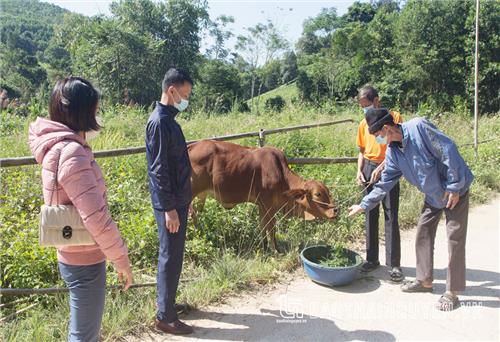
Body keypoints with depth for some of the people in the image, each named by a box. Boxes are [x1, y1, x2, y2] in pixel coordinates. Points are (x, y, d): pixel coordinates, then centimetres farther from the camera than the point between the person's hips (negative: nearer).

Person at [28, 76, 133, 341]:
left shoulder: (57, 146, 6)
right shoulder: (72, 152, -24)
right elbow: (96, 216, -28)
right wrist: (122, 260, -18)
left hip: (75, 256, 9)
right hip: (85, 261, -9)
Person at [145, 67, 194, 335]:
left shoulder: (169, 119, 13)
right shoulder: (159, 122, -17)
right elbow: (159, 170, -20)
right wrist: (169, 208, -20)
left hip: (178, 200, 9)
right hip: (169, 204, -9)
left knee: (171, 255, 18)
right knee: (171, 258, -1)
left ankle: (165, 301, 33)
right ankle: (165, 317, 12)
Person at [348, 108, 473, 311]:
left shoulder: (419, 127, -25)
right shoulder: (393, 151, -2)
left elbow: (448, 151, -25)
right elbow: (385, 183, 5)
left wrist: (454, 187, -22)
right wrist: (364, 205, 5)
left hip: (455, 190, -7)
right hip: (433, 195, 8)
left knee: (455, 239, -3)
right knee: (423, 235, 10)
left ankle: (452, 292, 7)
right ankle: (425, 280, 26)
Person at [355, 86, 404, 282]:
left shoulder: (394, 117, -4)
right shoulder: (364, 124, 10)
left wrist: (381, 167, -20)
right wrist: (359, 171, 0)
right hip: (369, 169, 5)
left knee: (391, 217, -5)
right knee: (370, 215, 8)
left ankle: (394, 264, 2)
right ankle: (372, 259, 18)